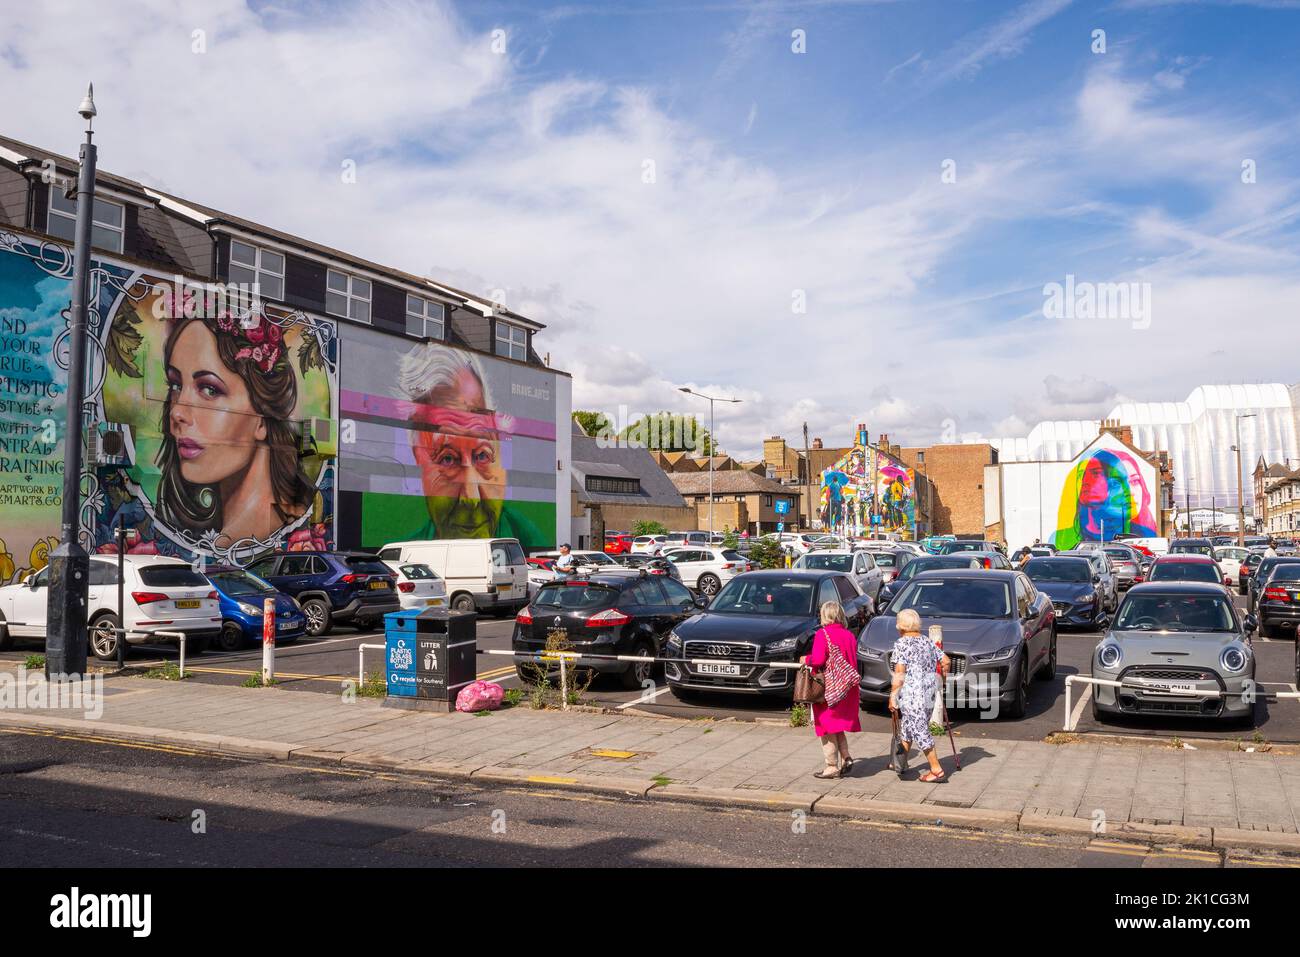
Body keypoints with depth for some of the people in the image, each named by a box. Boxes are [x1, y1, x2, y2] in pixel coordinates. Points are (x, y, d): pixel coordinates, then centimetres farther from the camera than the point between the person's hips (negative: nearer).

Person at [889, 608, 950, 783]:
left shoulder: (901, 643, -10)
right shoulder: (928, 641, 10)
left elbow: (899, 672, -16)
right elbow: (945, 661, 14)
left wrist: (892, 695, -13)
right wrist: (943, 677, 31)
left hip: (911, 693, -8)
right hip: (929, 692, 8)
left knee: (920, 731, -1)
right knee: (906, 727, 20)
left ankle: (937, 770, 1)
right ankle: (902, 764, 30)